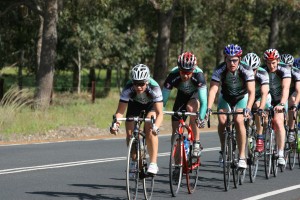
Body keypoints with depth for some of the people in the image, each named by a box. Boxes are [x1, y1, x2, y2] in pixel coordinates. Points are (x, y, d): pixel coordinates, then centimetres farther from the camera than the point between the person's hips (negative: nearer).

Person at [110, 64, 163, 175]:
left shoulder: (154, 88, -39)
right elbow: (120, 111, -34)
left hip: (151, 104, -2)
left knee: (150, 129, -27)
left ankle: (153, 163, -23)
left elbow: (159, 113, -44)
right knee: (130, 133, -11)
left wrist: (156, 126, -63)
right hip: (135, 103, 2)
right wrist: (115, 123, -54)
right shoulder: (128, 88, -35)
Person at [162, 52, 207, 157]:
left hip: (196, 93, -2)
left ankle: (197, 144, -24)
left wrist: (201, 118, -55)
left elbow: (203, 101, -42)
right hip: (182, 94, 3)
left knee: (191, 108, -36)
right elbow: (163, 99, -30)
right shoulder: (173, 75, -33)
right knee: (176, 129, -6)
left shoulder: (198, 75, -38)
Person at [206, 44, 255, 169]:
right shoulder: (219, 70, -27)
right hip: (225, 98, 2)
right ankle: (223, 149, 3)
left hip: (241, 97, -2)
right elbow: (213, 90, -33)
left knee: (239, 121, -26)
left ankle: (242, 156, -20)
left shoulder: (246, 70, -29)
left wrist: (248, 108, -51)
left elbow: (251, 92, -35)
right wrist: (209, 108, -48)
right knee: (222, 121, -22)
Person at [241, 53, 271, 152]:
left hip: (261, 97, -3)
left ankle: (260, 138, -23)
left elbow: (264, 94, -42)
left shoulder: (262, 74, -33)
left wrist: (261, 109, -57)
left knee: (257, 107, -31)